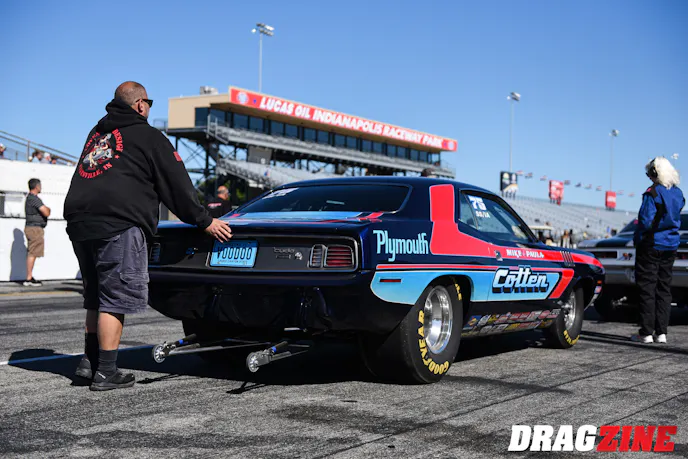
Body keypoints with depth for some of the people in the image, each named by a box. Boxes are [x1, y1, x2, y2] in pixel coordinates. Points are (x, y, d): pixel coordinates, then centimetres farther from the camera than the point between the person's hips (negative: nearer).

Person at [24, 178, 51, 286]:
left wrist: (45, 209, 9)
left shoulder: (29, 198, 18)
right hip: (35, 228, -11)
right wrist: (48, 209, 3)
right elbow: (46, 213, -18)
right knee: (32, 254, -9)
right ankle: (29, 279, -9)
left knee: (31, 253, 11)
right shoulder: (34, 199, -15)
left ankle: (29, 277, 15)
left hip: (32, 228, 11)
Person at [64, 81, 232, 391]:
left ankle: (90, 361, 19)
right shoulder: (148, 136, 5)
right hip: (117, 224, -8)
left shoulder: (97, 133, 26)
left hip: (79, 220, 8)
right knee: (115, 298, -5)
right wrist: (204, 222, 9)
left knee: (97, 296, 18)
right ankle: (106, 372, -5)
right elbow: (177, 186, 2)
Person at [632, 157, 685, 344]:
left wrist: (637, 239, -7)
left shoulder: (652, 193, -16)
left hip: (651, 245, -7)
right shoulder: (678, 193, 8)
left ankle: (646, 333, -1)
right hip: (671, 246, 7)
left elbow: (645, 221, -20)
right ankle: (662, 332, 10)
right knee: (664, 288, 10)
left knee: (647, 288, -2)